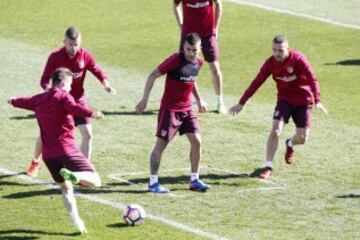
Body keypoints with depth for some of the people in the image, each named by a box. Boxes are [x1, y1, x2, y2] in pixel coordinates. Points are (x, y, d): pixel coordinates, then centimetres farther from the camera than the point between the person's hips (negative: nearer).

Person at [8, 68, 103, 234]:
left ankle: (77, 222, 4)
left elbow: (25, 102, 39)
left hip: (48, 154, 6)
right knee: (95, 181, -10)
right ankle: (73, 175, -40)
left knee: (66, 188, 20)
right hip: (67, 150, -6)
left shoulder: (39, 99, 16)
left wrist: (13, 101, 62)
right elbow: (74, 107, -26)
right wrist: (91, 114, -43)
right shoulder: (63, 96, -3)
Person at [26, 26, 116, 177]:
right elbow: (44, 80, -14)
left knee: (87, 134, -12)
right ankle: (35, 162, 36)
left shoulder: (85, 55, -12)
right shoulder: (55, 57, -17)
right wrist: (49, 90, -35)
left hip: (78, 100, 1)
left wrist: (106, 84, -19)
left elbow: (97, 71, 0)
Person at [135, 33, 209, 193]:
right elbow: (153, 75, -16)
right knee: (161, 144, -2)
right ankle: (153, 182, 4)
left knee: (196, 141, -1)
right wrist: (144, 100, -20)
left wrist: (198, 99, 29)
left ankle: (194, 180, 11)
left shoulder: (198, 62, 2)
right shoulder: (176, 60, -18)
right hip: (169, 109, -6)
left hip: (187, 108, 6)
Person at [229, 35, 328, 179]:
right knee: (275, 130, -17)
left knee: (301, 139, -3)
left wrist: (317, 101, -39)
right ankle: (268, 166, -9)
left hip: (303, 101, -2)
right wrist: (241, 103, -7)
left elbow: (312, 79, -26)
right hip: (284, 100, 2)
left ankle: (290, 144, 35)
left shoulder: (298, 59, -21)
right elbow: (256, 83, -6)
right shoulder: (271, 62, -11)